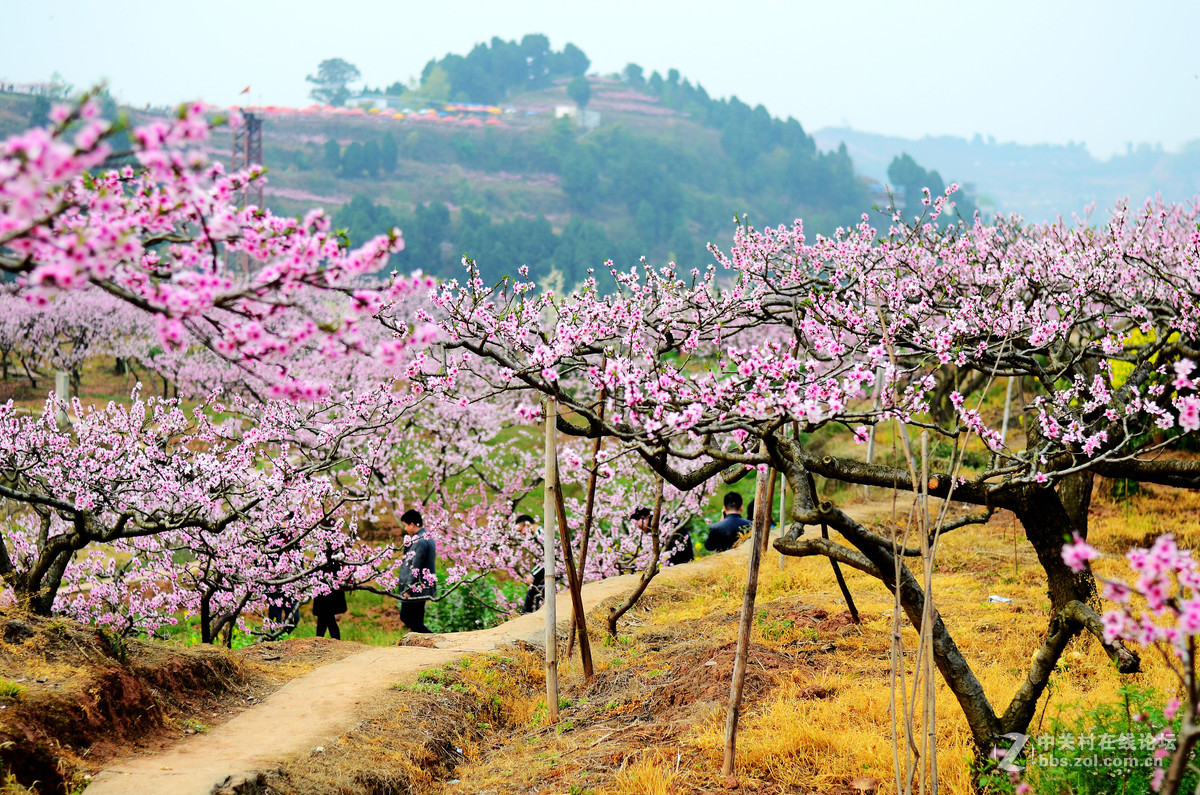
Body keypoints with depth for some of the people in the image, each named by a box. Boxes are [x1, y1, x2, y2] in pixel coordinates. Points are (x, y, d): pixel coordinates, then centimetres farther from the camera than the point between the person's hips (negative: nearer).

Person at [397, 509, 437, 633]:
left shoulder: (420, 541, -19)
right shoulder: (429, 538, 13)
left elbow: (415, 568, -21)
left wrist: (408, 588, -18)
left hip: (416, 588, -10)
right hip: (423, 588, 10)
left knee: (406, 617, -6)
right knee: (417, 619, 13)